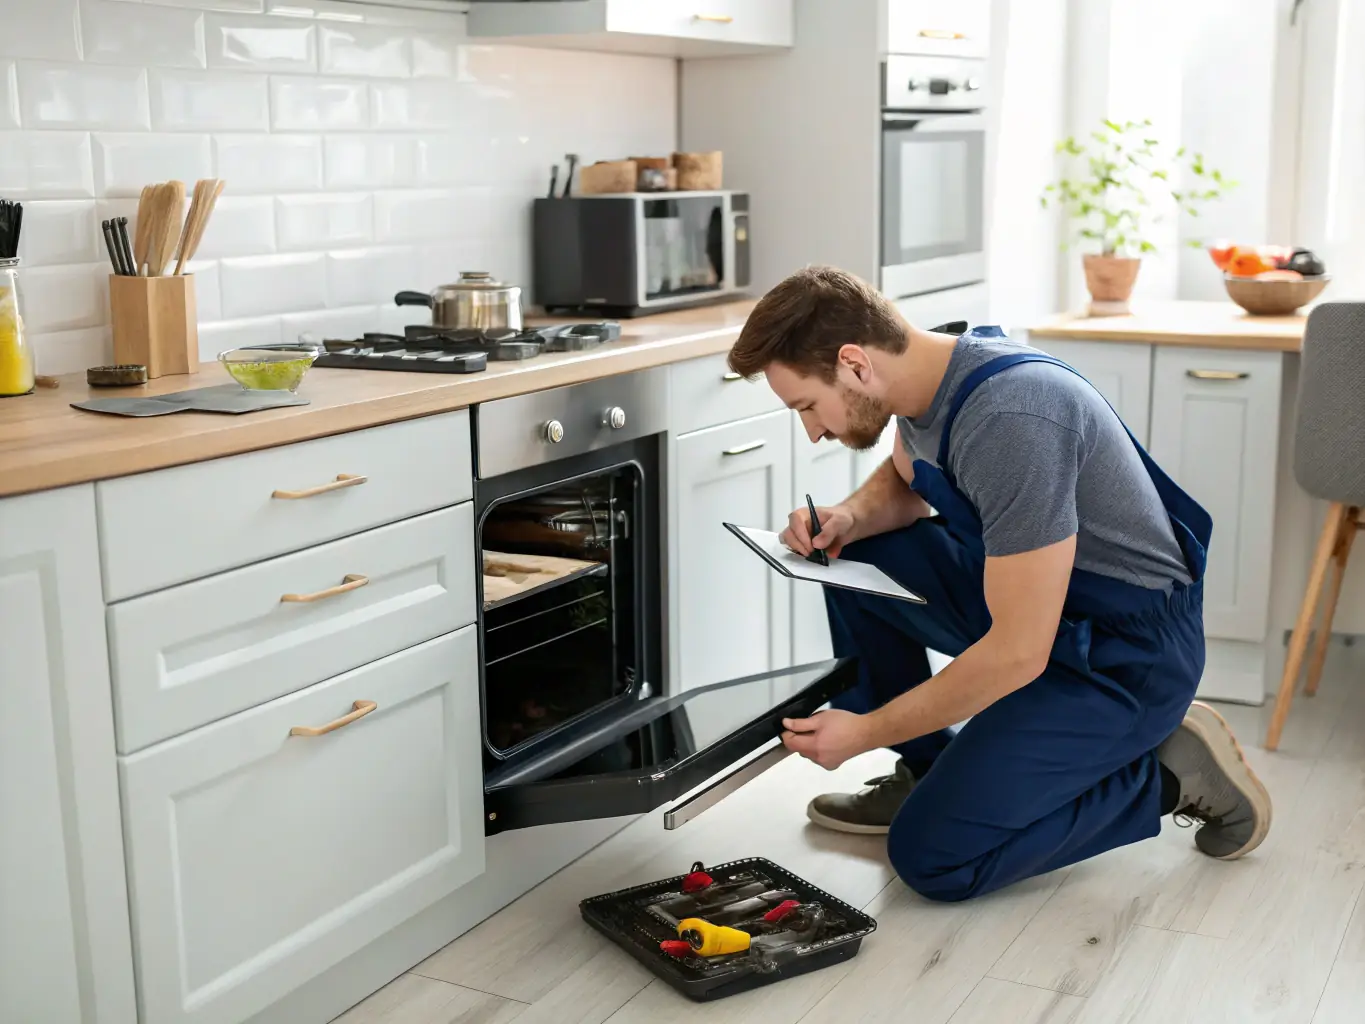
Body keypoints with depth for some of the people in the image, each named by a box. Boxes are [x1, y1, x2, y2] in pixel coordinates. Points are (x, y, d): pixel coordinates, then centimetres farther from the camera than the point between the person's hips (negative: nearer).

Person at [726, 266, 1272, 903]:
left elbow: (1018, 653, -29)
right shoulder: (931, 373, -3)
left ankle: (1168, 774, 2)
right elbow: (903, 482, 21)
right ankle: (926, 774, 15)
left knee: (931, 854, -13)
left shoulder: (1010, 421, -31)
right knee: (854, 560, 6)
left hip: (1129, 651, -9)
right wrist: (848, 519, -3)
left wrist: (865, 731, -18)